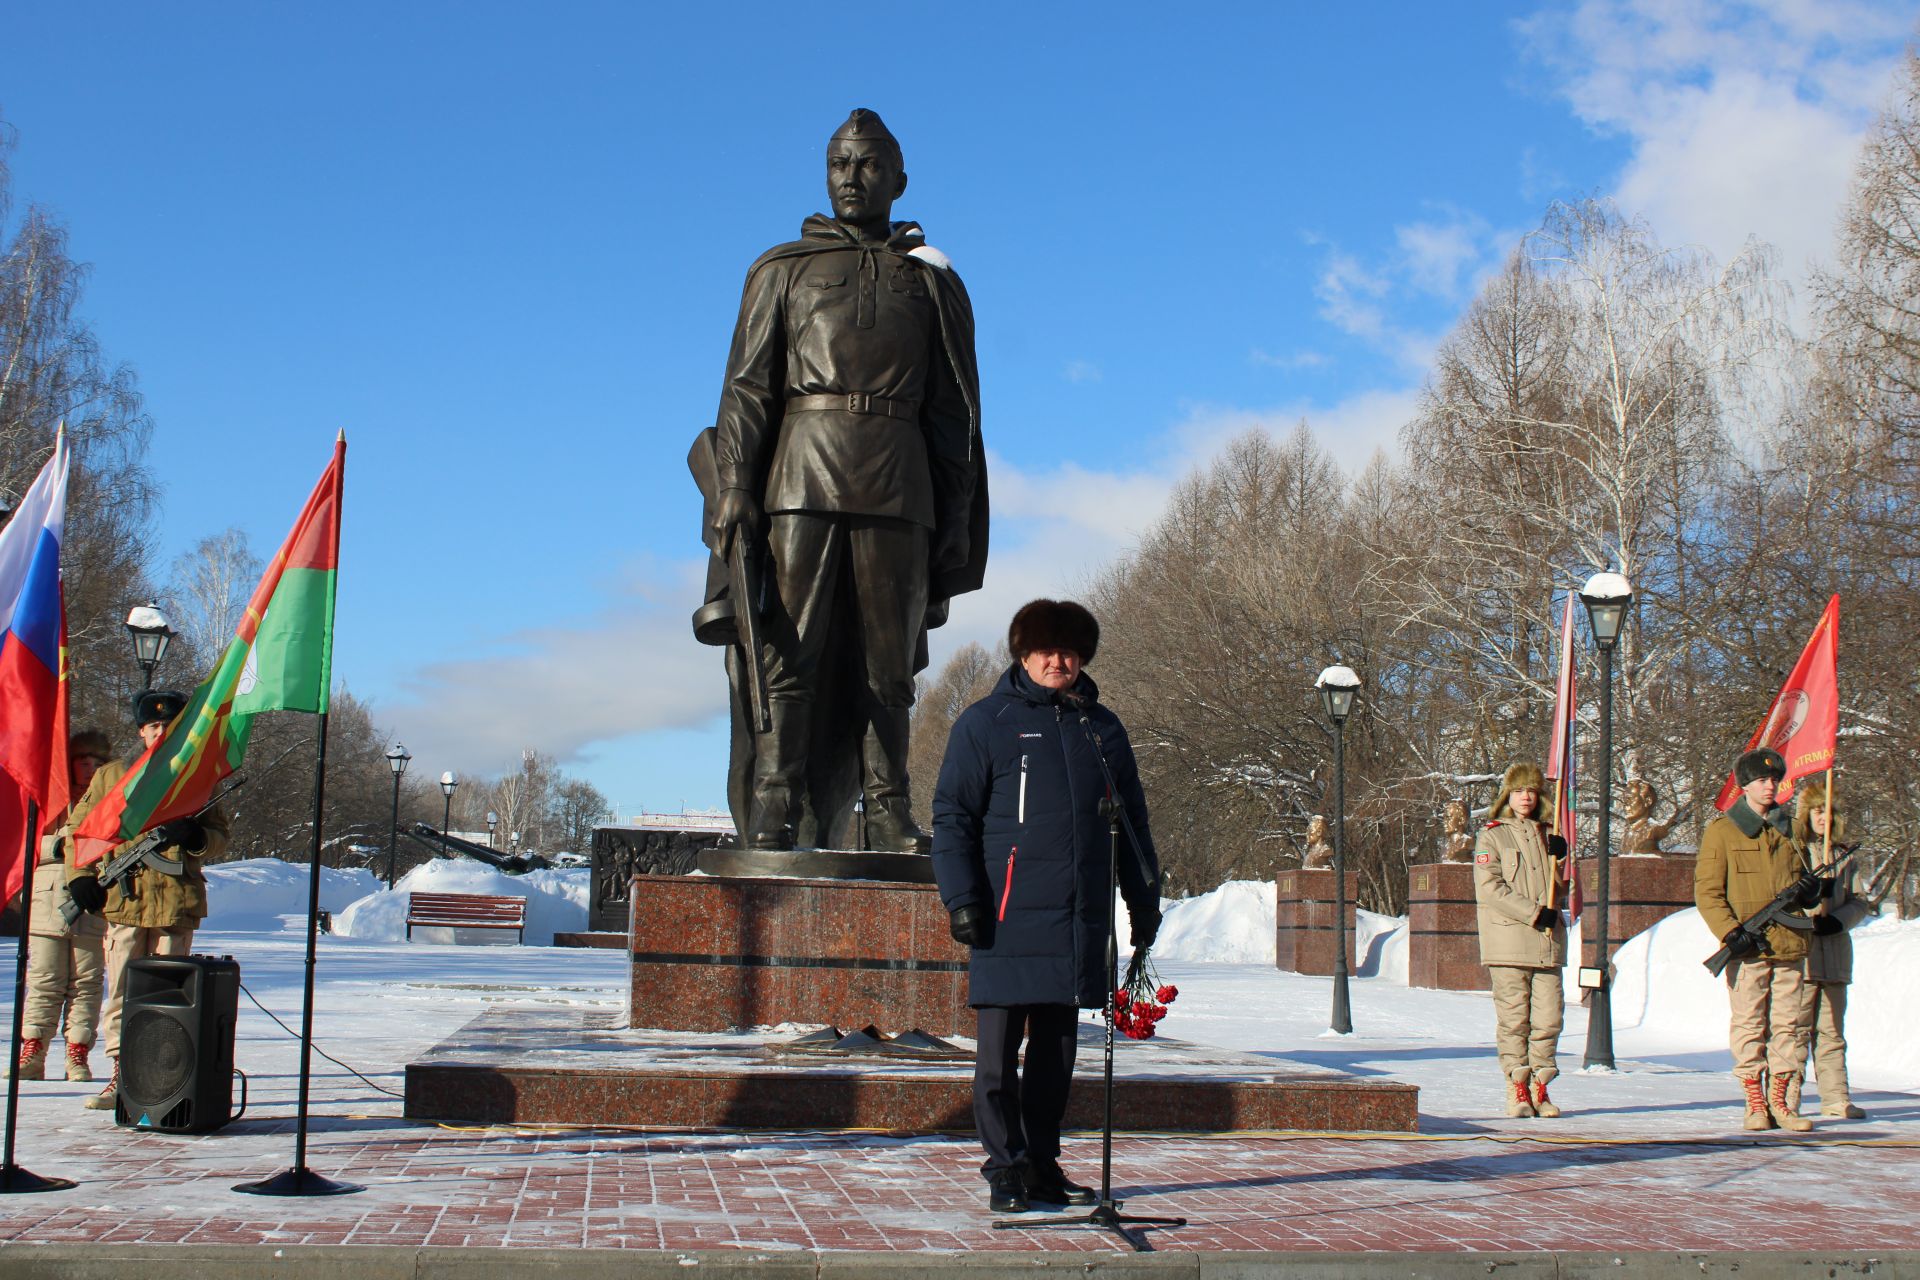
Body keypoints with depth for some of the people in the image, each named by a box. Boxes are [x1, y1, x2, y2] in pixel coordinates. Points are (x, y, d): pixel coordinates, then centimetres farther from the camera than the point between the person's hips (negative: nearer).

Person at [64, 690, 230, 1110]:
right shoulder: (111, 775, 14)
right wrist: (80, 874, 4)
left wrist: (193, 836, -9)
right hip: (125, 898, 1)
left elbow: (219, 837, 13)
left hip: (178, 902, -1)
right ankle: (122, 1073, 2)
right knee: (122, 992, -2)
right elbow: (79, 827, 18)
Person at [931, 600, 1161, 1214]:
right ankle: (1006, 1168, 8)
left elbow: (1132, 821, 19)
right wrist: (962, 899, -11)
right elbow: (951, 816, -2)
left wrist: (1144, 900, 14)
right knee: (999, 1054, -1)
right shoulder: (986, 722, 0)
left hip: (1080, 922, 5)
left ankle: (1044, 1164, 21)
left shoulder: (1102, 727, 14)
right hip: (1009, 921, -4)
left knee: (1056, 1052, 12)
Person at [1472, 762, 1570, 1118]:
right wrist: (1534, 912, -14)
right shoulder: (1491, 837, 3)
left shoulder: (1546, 835, 18)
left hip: (1548, 940, 5)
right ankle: (1517, 1090, 2)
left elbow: (1560, 889, 20)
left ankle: (1539, 1087, 11)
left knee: (1549, 1015, 1)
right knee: (1514, 1018, -4)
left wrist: (1560, 859, 1)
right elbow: (1490, 888, -8)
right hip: (1508, 939, -5)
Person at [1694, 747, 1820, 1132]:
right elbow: (1707, 893, -3)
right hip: (1747, 949, -4)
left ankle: (1782, 1103, 8)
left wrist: (1810, 889, 1)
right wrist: (1731, 933, -17)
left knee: (1791, 1026, 3)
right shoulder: (1722, 830, 2)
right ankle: (1755, 1104, 5)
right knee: (1750, 1028, -1)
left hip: (1790, 944, 5)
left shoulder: (1785, 830, 17)